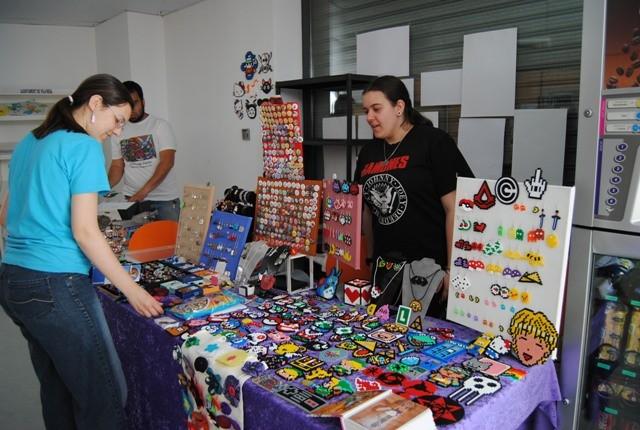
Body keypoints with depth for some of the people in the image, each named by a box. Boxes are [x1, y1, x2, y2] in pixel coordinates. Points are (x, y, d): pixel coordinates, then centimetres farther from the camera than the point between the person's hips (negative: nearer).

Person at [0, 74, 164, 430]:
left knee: (56, 390, 20)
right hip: (54, 286, -10)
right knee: (105, 397, -1)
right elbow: (84, 231, -15)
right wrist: (132, 289, -11)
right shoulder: (83, 147, -10)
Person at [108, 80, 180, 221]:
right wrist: (105, 186, -9)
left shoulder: (160, 125, -4)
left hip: (164, 200, -3)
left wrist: (143, 191, -22)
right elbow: (117, 166, 12)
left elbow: (167, 162, -13)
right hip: (132, 199, 3)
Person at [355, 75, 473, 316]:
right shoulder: (368, 153, 11)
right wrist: (372, 258, 12)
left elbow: (454, 208, -12)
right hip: (385, 268, 6)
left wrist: (453, 269, -14)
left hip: (430, 268, -5)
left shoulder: (434, 143, -7)